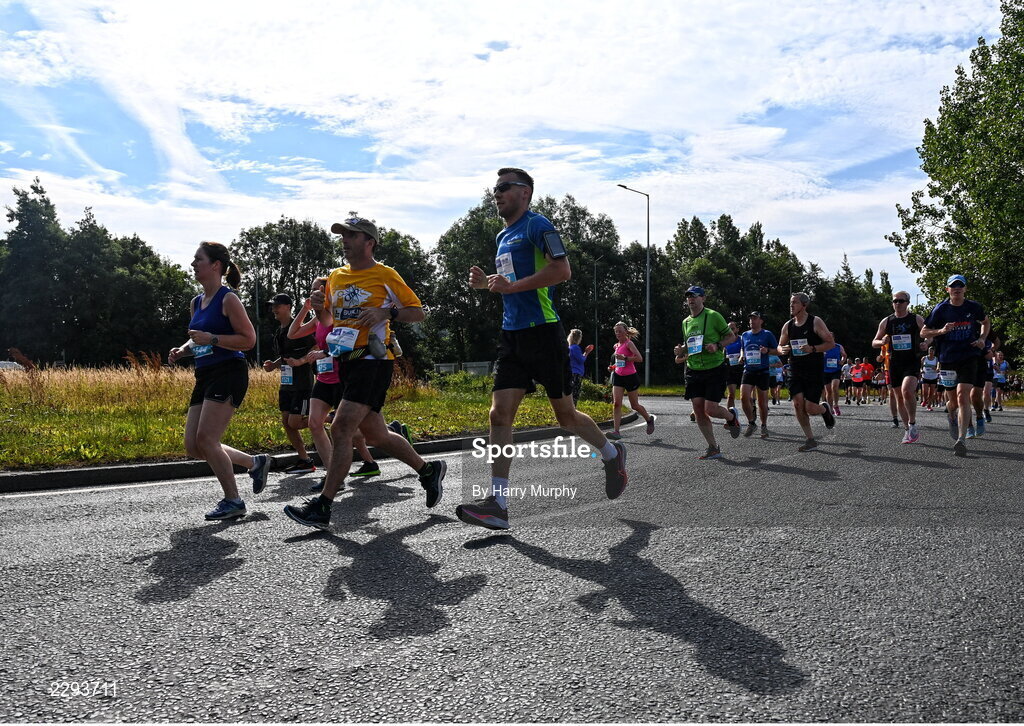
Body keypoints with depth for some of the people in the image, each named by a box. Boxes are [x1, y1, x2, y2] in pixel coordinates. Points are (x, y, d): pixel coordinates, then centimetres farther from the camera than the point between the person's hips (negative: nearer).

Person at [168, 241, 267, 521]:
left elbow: (249, 339, -12)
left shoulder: (228, 299, -8)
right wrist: (183, 350, 9)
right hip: (205, 377, 9)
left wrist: (211, 338, -20)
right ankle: (255, 463, 22)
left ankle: (233, 501, 1)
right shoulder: (196, 302, 16)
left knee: (205, 439, -13)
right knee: (193, 447, 5)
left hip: (229, 373, -9)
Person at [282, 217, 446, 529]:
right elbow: (328, 321, 24)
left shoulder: (384, 275, -3)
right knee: (375, 434, 13)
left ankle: (322, 507, -10)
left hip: (373, 361, -8)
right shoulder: (335, 276, 15)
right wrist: (319, 307, 3)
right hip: (347, 362, 8)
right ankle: (428, 470, 32)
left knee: (341, 428, -16)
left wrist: (387, 313, -17)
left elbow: (418, 312, -1)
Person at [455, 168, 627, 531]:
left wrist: (511, 285, -19)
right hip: (512, 336, 8)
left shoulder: (537, 225, -7)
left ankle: (612, 454, 32)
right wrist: (487, 283, 11)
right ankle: (497, 502, -5)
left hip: (542, 331, -8)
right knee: (499, 414, -5)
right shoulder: (503, 236, 19)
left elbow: (562, 270, -20)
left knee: (565, 415, 4)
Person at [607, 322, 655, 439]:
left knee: (634, 405, 6)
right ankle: (616, 431, -16)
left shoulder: (629, 343, -10)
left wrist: (625, 358, -25)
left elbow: (639, 358, -21)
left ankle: (649, 419, 34)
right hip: (618, 376, 6)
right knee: (616, 403, -11)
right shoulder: (616, 345, 12)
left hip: (630, 377, -6)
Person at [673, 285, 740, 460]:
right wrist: (682, 350, 3)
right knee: (698, 411, 1)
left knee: (710, 409, -11)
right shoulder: (686, 322, 13)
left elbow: (731, 336, -1)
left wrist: (717, 345, -19)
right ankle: (713, 448, 12)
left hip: (714, 369, -6)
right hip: (694, 371, 6)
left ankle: (732, 416, 25)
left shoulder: (713, 316, -6)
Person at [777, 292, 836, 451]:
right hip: (797, 371, 4)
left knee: (810, 408, -9)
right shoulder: (788, 326, 8)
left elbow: (831, 343, -7)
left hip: (815, 372, -4)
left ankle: (825, 411, 29)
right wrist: (783, 349, -6)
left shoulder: (815, 322, -6)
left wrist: (813, 349, -23)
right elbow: (780, 346, 18)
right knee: (797, 404, -9)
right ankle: (810, 440, 4)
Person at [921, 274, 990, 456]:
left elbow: (986, 322, 24)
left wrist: (982, 339, 6)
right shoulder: (940, 309, -1)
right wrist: (941, 330, -15)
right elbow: (923, 332, 3)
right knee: (954, 400, 10)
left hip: (969, 357, -1)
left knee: (963, 395, -18)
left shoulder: (974, 307, 3)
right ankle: (951, 414, 49)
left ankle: (962, 440, -20)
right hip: (947, 358, 1)